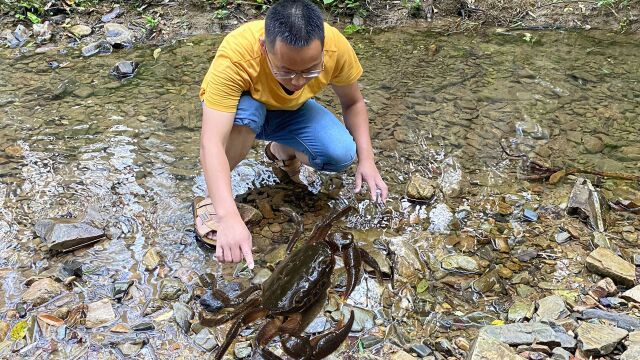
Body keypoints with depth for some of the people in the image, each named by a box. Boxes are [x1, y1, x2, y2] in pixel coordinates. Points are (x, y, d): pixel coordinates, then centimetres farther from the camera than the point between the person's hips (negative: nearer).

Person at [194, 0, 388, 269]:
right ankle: (211, 198, -14)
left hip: (291, 111, 3)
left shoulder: (336, 47, -30)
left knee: (341, 154, -23)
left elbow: (353, 102, -11)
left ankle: (281, 151, 10)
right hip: (234, 107, -3)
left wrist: (366, 159, -23)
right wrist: (229, 217, -56)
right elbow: (211, 143, -45)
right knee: (247, 113, -39)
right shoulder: (235, 57, -40)